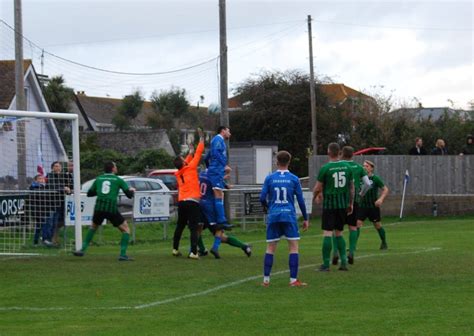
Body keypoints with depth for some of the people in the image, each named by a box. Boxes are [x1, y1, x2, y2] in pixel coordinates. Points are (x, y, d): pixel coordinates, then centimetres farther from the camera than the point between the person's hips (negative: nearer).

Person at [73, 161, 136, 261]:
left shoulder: (98, 179, 14)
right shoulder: (118, 180, 6)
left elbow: (89, 193, 20)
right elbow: (129, 195, 5)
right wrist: (132, 190, 27)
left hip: (99, 208, 4)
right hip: (112, 209, -3)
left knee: (93, 227, 30)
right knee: (126, 229, 10)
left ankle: (83, 250, 23)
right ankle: (123, 254, -2)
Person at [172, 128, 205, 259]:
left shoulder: (178, 174, 11)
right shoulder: (190, 168, -3)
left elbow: (185, 164, 33)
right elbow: (198, 153, 2)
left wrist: (190, 153, 42)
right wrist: (201, 138, 11)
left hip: (181, 202, 6)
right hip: (192, 202, -6)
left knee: (180, 226, 19)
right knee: (194, 228, -8)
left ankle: (175, 249, 27)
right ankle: (194, 252, -16)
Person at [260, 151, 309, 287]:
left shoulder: (270, 178, 3)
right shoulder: (294, 179, 1)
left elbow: (262, 198, 1)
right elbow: (300, 200, 2)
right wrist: (305, 218, 11)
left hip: (273, 216, 2)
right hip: (289, 216, -2)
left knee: (270, 248, 9)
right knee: (294, 246, 1)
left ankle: (266, 279, 8)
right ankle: (293, 280, -6)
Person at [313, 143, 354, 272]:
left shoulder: (325, 168, -10)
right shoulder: (347, 167, 4)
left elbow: (318, 188, -4)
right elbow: (351, 187, 9)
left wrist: (315, 196, 17)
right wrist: (351, 203, 17)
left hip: (329, 204, -5)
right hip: (343, 204, 5)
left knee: (327, 233, -3)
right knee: (339, 233, 15)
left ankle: (326, 264, -4)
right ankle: (344, 261, 8)